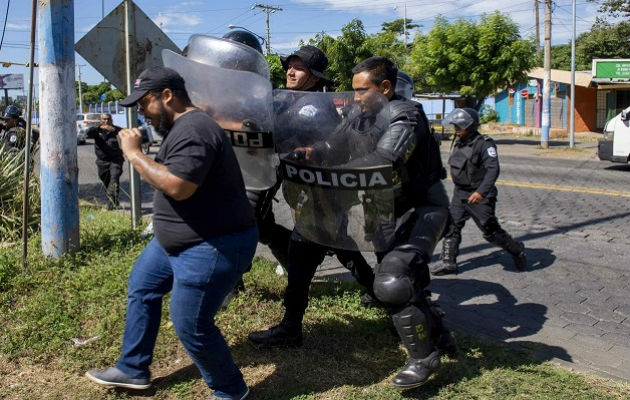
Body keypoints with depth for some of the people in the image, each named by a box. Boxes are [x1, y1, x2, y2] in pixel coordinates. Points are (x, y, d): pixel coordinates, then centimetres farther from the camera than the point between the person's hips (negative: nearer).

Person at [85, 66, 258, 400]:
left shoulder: (193, 129, -23)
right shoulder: (181, 126, 12)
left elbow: (177, 186, -34)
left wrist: (134, 154, -24)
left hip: (214, 247, -12)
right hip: (178, 240, 12)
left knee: (191, 327, -4)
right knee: (141, 286, 21)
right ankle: (132, 370, 37)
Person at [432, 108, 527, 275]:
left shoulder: (484, 144, -17)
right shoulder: (459, 144, 8)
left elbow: (493, 170, -27)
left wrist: (481, 192, -37)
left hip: (479, 197, -7)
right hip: (460, 194, 7)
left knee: (491, 231, 1)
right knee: (451, 226, 0)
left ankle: (516, 250, 24)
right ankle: (448, 263, 7)